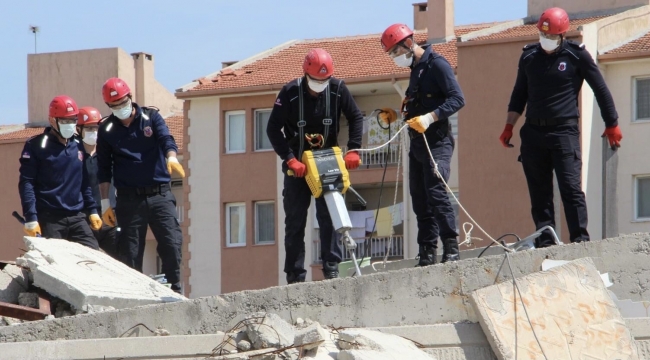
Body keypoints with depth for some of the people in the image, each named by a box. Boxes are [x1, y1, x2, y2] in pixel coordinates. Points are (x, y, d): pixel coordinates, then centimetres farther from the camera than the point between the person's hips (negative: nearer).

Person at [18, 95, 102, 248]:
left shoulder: (78, 145, 14)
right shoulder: (36, 146, -4)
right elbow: (26, 183, -8)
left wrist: (92, 210, 15)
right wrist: (31, 218, -16)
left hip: (77, 217, 5)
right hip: (49, 218, -5)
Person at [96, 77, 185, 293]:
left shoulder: (150, 117, 6)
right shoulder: (107, 130, 8)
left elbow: (166, 139, -11)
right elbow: (104, 170, 10)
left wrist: (171, 158, -34)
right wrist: (105, 203, 4)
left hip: (160, 196, -1)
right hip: (129, 200, 1)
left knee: (172, 245, -10)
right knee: (130, 254, 1)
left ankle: (174, 291, -1)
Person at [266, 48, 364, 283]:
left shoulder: (338, 89, -8)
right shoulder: (290, 92, -14)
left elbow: (356, 118, 2)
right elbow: (273, 129, -11)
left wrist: (353, 150, -9)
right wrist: (290, 159, -19)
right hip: (298, 164, -1)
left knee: (329, 216, -9)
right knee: (295, 221, 0)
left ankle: (331, 268, -7)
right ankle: (295, 276, 3)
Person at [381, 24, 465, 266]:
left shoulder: (436, 64, -10)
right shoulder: (415, 68, 17)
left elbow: (457, 99, -17)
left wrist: (431, 117, -26)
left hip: (437, 141, -9)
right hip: (418, 143, 9)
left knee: (436, 193, -17)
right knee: (420, 198, 7)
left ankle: (451, 249, -15)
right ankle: (427, 254, 10)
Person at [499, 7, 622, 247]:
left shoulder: (576, 55, -2)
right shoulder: (529, 56, 10)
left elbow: (600, 89, 5)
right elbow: (519, 94, 21)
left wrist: (612, 124, 7)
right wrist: (509, 126, 14)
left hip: (564, 131, -4)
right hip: (533, 133, 4)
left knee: (571, 187, -11)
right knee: (539, 192, 3)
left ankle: (580, 238, -11)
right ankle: (545, 242, 5)